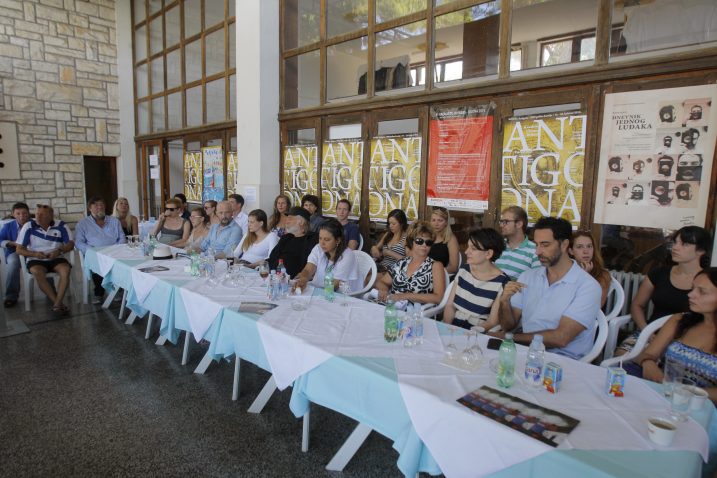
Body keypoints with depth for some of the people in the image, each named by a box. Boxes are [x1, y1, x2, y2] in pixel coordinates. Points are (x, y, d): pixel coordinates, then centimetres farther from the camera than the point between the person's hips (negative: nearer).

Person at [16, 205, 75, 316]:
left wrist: (59, 251, -22)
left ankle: (57, 305, -29)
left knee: (65, 270, -31)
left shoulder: (61, 226, -3)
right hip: (35, 260, 0)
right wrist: (34, 254, -21)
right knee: (37, 272, -33)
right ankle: (58, 303, -27)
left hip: (56, 259, 1)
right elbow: (19, 249, -2)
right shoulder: (29, 226, -4)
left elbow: (71, 244, -2)